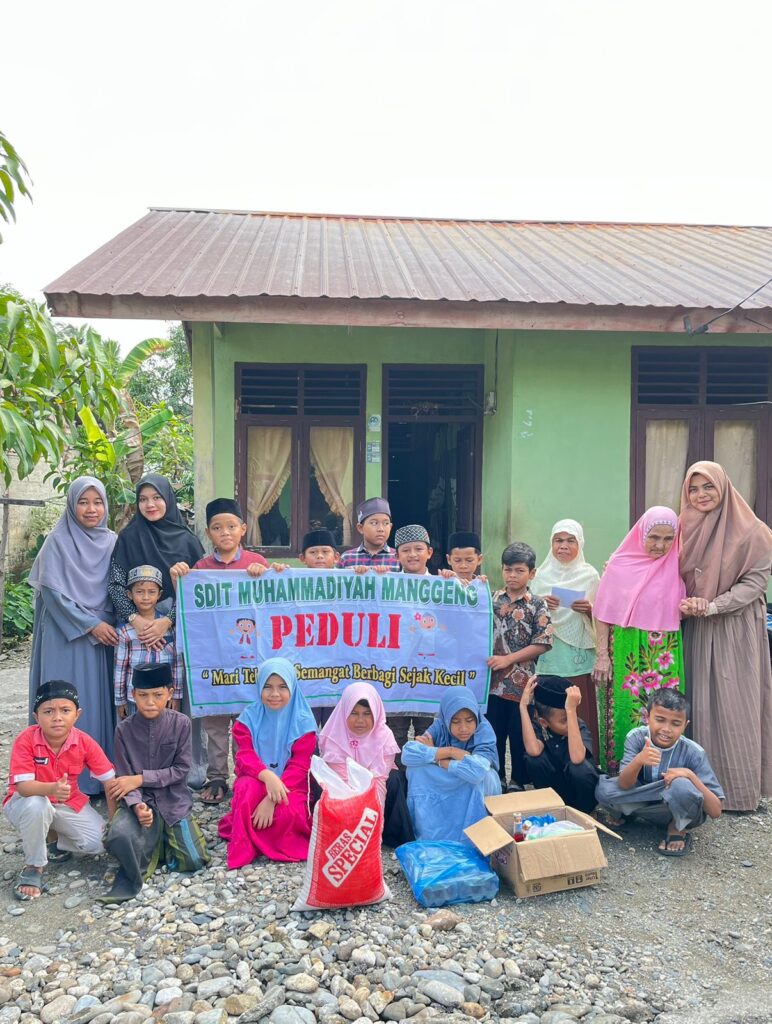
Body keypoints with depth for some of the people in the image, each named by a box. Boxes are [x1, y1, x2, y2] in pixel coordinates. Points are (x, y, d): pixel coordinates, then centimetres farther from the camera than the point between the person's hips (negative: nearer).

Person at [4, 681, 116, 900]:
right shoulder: (26, 740, -25)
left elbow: (109, 781, -12)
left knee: (102, 842, -17)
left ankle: (57, 846, 14)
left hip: (68, 804, 3)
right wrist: (53, 788, -53)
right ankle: (34, 866, -13)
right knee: (37, 805, -39)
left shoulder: (85, 743, -18)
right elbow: (22, 786, -33)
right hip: (27, 803, -3)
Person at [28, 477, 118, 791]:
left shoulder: (112, 542, 8)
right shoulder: (58, 541, -3)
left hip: (106, 636, 3)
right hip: (66, 637, -3)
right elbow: (52, 591, -8)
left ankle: (102, 777, 12)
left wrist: (111, 625, -3)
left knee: (101, 701, 4)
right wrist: (90, 625, -11)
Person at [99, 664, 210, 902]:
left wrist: (140, 779, -13)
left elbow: (181, 770, -6)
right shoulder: (125, 729, -2)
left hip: (173, 802, 1)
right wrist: (137, 806, -23)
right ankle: (132, 878, -4)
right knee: (118, 836, -33)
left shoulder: (181, 723, -5)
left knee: (194, 861, -13)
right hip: (141, 802, -1)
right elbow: (125, 779, -4)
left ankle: (155, 845, 15)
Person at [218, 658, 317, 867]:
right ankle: (243, 846, -14)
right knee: (249, 789, -34)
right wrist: (267, 776, -36)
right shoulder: (250, 716, -3)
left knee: (288, 815, -32)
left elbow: (299, 766, -13)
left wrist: (272, 800, -26)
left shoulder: (302, 721, -8)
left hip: (290, 784, 0)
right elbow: (245, 756, -12)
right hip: (257, 779, 1)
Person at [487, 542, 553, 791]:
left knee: (520, 734, 7)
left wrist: (508, 659, -14)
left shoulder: (537, 606, -4)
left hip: (522, 681, -3)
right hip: (494, 680, 3)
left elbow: (542, 644, -9)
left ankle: (518, 781, 23)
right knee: (493, 732, 11)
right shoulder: (492, 599, 5)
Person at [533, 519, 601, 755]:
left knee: (580, 713, -2)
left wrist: (588, 609, -13)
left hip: (579, 655, -1)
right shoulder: (542, 574, 8)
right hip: (550, 655, 1)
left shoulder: (589, 574, 3)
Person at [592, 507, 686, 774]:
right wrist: (602, 655, -5)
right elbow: (604, 614, -1)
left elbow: (680, 613, 13)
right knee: (625, 711, 2)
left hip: (664, 656, 3)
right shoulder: (620, 564, -3)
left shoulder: (676, 566, 4)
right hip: (625, 653, -2)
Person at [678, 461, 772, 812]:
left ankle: (739, 788, 15)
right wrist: (684, 605, -6)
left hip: (734, 631, -4)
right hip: (694, 632, 4)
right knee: (698, 704, 8)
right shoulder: (685, 530, 7)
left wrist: (712, 606, -21)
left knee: (734, 706, 1)